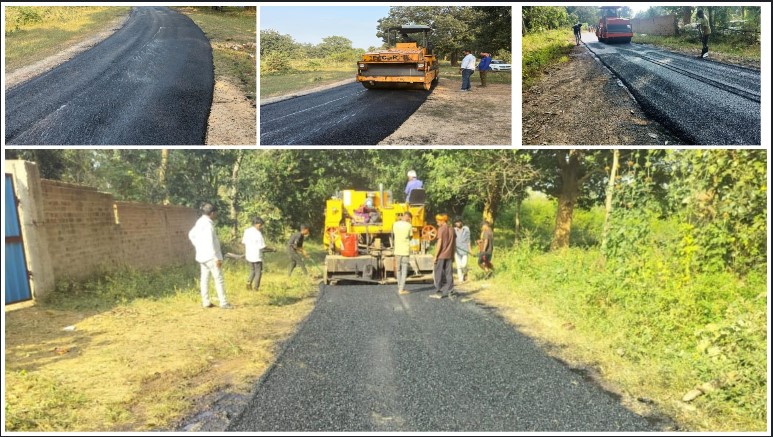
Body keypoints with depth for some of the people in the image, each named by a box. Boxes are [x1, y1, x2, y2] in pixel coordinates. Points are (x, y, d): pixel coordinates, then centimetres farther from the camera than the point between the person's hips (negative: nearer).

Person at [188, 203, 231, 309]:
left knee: (205, 278, 12)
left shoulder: (200, 222, 10)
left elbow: (191, 234, 24)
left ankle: (205, 301, 17)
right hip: (210, 256, -9)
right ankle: (223, 302, -5)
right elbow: (210, 243, -24)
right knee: (218, 278, -5)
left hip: (202, 255, 9)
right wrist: (217, 258, -21)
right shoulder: (207, 224, -20)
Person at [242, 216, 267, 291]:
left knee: (252, 270, 23)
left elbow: (244, 242, 9)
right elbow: (263, 247, -16)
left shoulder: (246, 231, 1)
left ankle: (249, 282, 3)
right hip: (257, 256, -6)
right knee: (258, 272, 10)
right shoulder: (258, 233, -19)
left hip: (249, 255, 6)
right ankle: (256, 288, 13)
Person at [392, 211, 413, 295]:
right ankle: (401, 289, 1)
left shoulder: (395, 224, 1)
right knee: (404, 270, 2)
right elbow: (411, 236, 1)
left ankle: (399, 288, 21)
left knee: (398, 269, 15)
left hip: (397, 250, 3)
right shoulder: (409, 225, -9)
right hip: (405, 250, -3)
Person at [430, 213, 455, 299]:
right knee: (449, 274, 8)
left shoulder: (441, 229, -9)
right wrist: (453, 255, 20)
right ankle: (449, 291, 9)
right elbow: (454, 244, 13)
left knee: (439, 274, 0)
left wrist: (435, 256, -11)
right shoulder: (451, 230, 11)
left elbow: (439, 243, -14)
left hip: (441, 256, -6)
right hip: (449, 256, 6)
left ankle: (438, 292, 0)